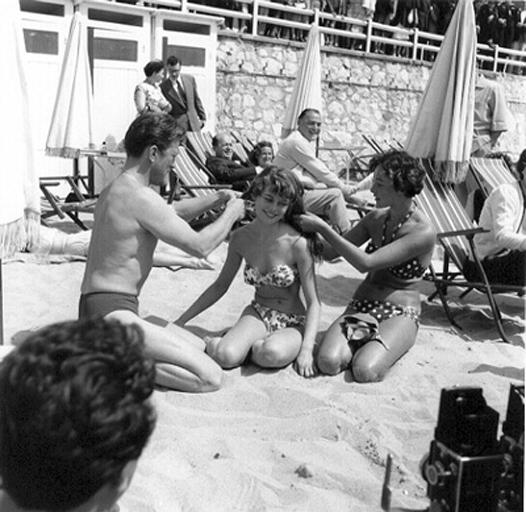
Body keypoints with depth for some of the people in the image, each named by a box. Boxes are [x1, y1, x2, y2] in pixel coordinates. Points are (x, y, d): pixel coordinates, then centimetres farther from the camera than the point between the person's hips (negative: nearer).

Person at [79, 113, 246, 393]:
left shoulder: (113, 191, 14)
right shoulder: (140, 197, -17)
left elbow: (170, 212, 30)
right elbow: (200, 246, -15)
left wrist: (217, 198, 24)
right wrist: (232, 211, 1)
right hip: (113, 314, -10)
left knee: (200, 346, 19)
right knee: (210, 377, -12)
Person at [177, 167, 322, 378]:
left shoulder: (297, 243, -18)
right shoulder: (241, 238, -5)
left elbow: (313, 303, -13)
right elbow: (220, 285, 9)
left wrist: (307, 349, -25)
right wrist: (181, 321, 9)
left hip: (293, 323, -2)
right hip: (258, 314, 2)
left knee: (272, 354, -36)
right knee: (225, 356, -30)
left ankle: (255, 347, -5)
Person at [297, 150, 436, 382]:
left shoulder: (422, 232, -16)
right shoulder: (376, 218, 5)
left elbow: (365, 263, -24)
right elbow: (333, 251, 11)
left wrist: (322, 228, -22)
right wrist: (308, 228, -5)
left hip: (400, 314, -4)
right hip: (361, 306, 4)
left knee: (366, 372, -30)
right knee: (328, 362, -24)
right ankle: (363, 341, 6)